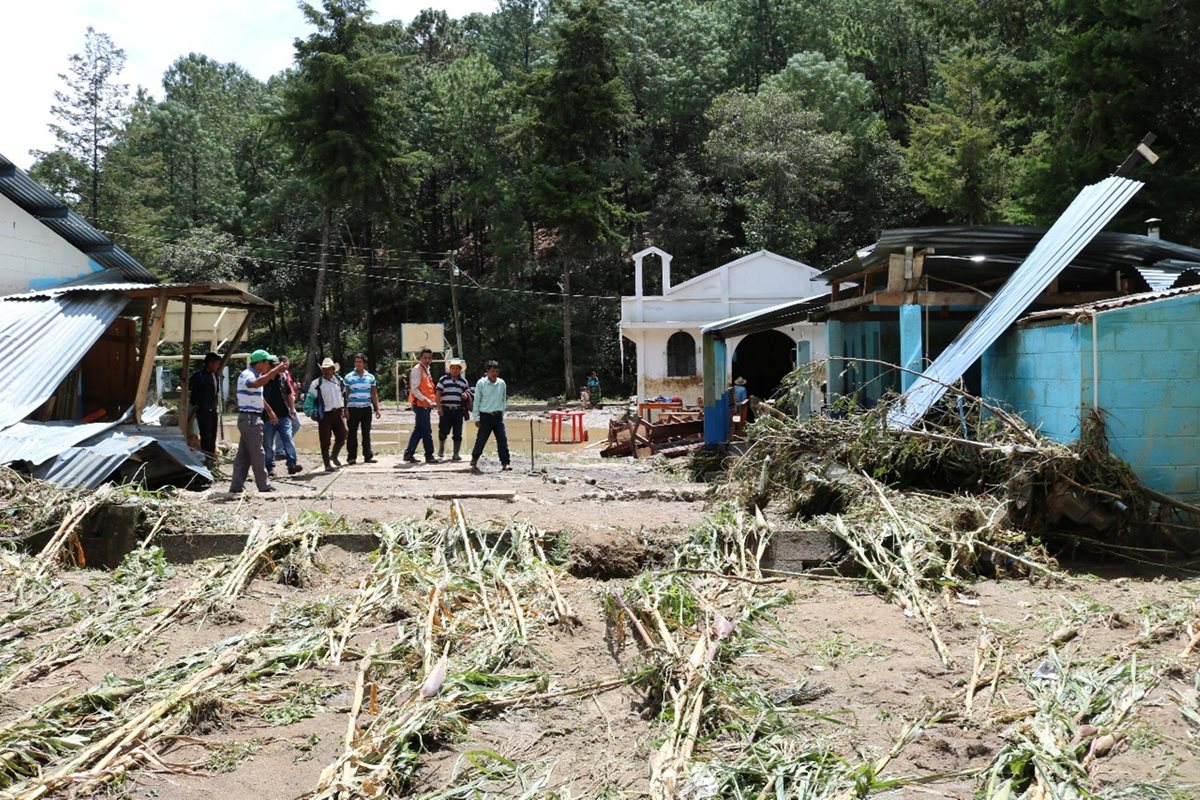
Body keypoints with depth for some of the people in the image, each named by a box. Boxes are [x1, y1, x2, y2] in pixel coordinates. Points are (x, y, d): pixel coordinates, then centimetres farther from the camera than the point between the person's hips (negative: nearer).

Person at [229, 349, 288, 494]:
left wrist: (269, 410, 38)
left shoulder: (256, 375, 18)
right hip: (250, 418, -10)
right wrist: (275, 371, -41)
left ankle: (236, 486, 11)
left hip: (253, 418, 10)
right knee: (257, 454, -3)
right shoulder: (246, 375, -14)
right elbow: (256, 384, -39)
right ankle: (264, 486, 4)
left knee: (243, 454, 9)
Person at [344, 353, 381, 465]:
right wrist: (346, 409, -5)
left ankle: (368, 456, 11)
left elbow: (374, 395, 13)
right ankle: (352, 456, 3)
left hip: (366, 408, 2)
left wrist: (377, 409, 8)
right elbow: (346, 394, 2)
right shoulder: (349, 377, 1)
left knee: (366, 433, 7)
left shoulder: (370, 377, 8)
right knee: (352, 433, -1)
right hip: (353, 408, -2)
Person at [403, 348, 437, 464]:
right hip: (420, 405, -10)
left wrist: (431, 401, 15)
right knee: (427, 431, -7)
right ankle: (429, 456, -2)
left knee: (418, 430, 11)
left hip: (425, 405, 10)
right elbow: (414, 389, -18)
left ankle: (408, 454, 15)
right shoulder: (417, 369, -10)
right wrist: (425, 400, -25)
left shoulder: (426, 370, 18)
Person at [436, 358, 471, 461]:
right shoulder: (443, 379, 3)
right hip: (445, 410, -2)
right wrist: (439, 407, -8)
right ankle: (441, 450, 24)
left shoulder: (464, 382, 12)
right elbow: (438, 394, 0)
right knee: (443, 431, 0)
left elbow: (468, 393, 20)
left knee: (458, 434, 3)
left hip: (458, 410, 3)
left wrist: (466, 396, -4)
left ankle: (456, 454, 10)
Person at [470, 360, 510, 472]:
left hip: (498, 416, 3)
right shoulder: (481, 383, -3)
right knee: (481, 440, 0)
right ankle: (474, 461, 14)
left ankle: (505, 463, -1)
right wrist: (476, 418, -3)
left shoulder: (501, 383, 6)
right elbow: (476, 401, -1)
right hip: (485, 416, -3)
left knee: (503, 439, -3)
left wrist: (502, 414, 11)